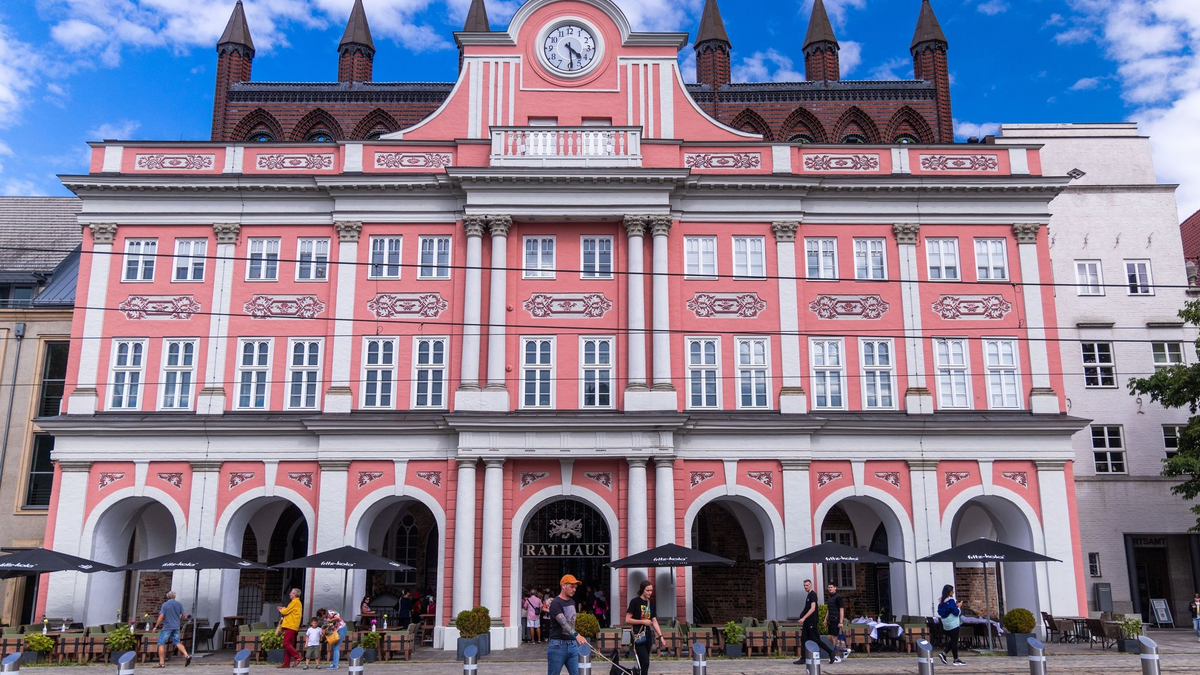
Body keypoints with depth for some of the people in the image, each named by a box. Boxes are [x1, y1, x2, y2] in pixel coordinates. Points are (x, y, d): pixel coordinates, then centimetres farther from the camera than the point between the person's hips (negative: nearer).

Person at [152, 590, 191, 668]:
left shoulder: (165, 604, -6)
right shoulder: (179, 604, 6)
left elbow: (161, 616, -11)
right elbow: (183, 615, 8)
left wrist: (156, 626, -4)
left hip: (167, 627, -5)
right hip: (176, 627, 5)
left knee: (161, 644, 4)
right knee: (177, 642, 10)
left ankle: (162, 663, 1)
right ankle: (187, 655, -9)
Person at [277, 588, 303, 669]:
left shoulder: (295, 602, -10)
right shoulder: (298, 602, 23)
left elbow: (285, 612, -11)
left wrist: (281, 610, 9)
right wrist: (283, 610, 10)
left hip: (290, 626, -10)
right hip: (292, 626, 10)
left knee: (286, 643, -13)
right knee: (288, 644, 7)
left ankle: (297, 657, -14)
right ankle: (286, 663, 6)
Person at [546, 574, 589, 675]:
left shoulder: (572, 602, 12)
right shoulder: (556, 603, -15)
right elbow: (563, 623, -30)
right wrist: (576, 635, -43)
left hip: (572, 645, 7)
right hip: (558, 645, -7)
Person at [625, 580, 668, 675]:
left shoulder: (650, 604, 11)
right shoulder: (635, 601, -9)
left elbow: (654, 622, 11)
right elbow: (627, 620, -11)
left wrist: (661, 636, 4)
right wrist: (643, 622, -14)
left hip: (647, 634, 7)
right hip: (637, 635, -7)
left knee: (643, 663, 9)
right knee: (645, 663, -14)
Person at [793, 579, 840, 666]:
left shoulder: (813, 595, -12)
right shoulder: (808, 595, 16)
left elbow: (812, 609, -20)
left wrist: (804, 618, -24)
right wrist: (803, 619, 20)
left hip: (812, 621, -9)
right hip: (807, 621, 9)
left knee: (815, 639, -6)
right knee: (803, 639, 5)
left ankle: (831, 652, 6)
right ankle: (803, 659, 6)